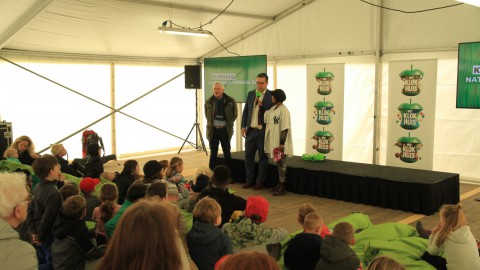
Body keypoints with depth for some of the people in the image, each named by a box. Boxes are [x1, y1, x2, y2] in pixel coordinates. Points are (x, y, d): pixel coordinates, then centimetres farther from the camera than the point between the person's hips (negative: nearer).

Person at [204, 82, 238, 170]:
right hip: (213, 130, 1)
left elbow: (235, 114, 7)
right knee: (213, 153, 6)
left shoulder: (230, 101, -4)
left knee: (227, 153, 5)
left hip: (225, 130, -1)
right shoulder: (208, 102, 2)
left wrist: (228, 124, 3)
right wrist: (211, 124, 8)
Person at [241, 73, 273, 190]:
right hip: (251, 130, 5)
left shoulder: (271, 95, -4)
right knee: (248, 155, 8)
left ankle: (260, 182, 12)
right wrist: (243, 126, 5)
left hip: (263, 131, -5)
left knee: (263, 157, 3)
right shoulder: (251, 94, 11)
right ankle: (250, 180, 19)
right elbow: (245, 111, 13)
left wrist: (262, 105, -21)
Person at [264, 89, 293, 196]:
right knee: (278, 163, 14)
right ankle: (280, 184, 24)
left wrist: (282, 143, -20)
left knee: (281, 164, -1)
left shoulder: (283, 110, -17)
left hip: (280, 143, -8)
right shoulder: (273, 108, 9)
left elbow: (285, 128, -19)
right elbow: (265, 118, 17)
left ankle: (283, 187, 6)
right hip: (274, 141, 8)